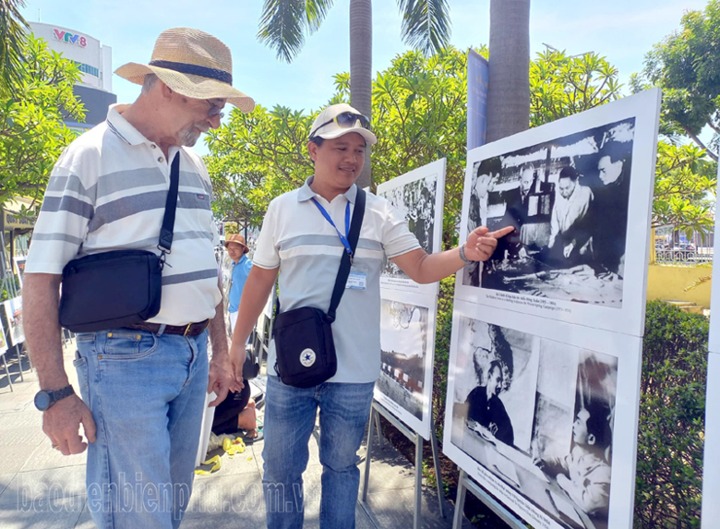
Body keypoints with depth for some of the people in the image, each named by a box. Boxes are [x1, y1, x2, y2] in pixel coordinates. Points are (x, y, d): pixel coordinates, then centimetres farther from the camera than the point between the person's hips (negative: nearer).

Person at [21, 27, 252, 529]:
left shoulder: (195, 166, 12)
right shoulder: (91, 155, -8)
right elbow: (41, 280, -10)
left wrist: (220, 354, 16)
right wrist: (56, 394, -12)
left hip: (193, 356, 7)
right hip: (125, 358, -6)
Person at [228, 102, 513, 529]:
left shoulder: (379, 213, -1)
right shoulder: (282, 209, 2)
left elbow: (421, 268, -5)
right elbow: (260, 279, 6)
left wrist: (465, 253, -24)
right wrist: (237, 344, 8)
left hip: (353, 370, 0)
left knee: (341, 466, 18)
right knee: (281, 468, 14)